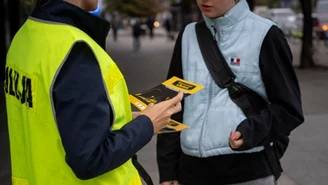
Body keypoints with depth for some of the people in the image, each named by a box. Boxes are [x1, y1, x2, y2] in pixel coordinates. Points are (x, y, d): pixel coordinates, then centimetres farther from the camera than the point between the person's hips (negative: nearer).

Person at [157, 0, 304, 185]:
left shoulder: (264, 34, -6)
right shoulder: (188, 36, 8)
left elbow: (289, 108, -4)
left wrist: (252, 131, -22)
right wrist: (168, 169, 9)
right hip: (193, 169, 4)